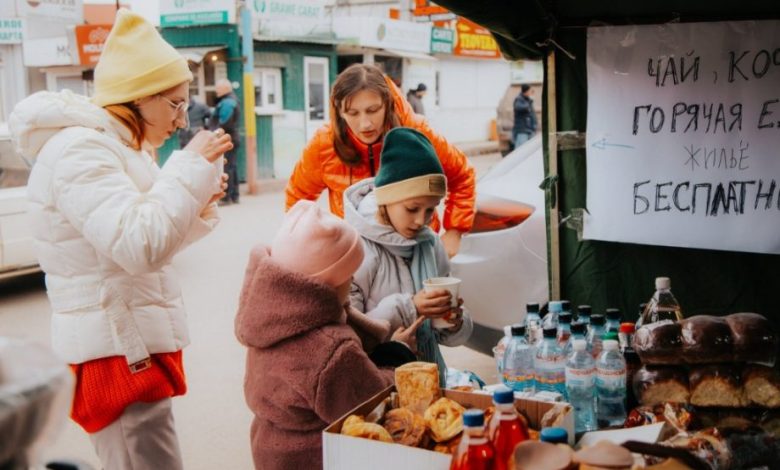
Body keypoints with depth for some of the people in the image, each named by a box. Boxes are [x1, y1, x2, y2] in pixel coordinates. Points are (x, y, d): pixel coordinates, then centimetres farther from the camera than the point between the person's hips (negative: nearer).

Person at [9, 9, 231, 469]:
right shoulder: (79, 150, -19)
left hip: (132, 344, 10)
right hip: (118, 352, -10)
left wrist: (199, 203, 4)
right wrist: (191, 165, -22)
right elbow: (142, 246, -30)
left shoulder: (116, 146, 14)